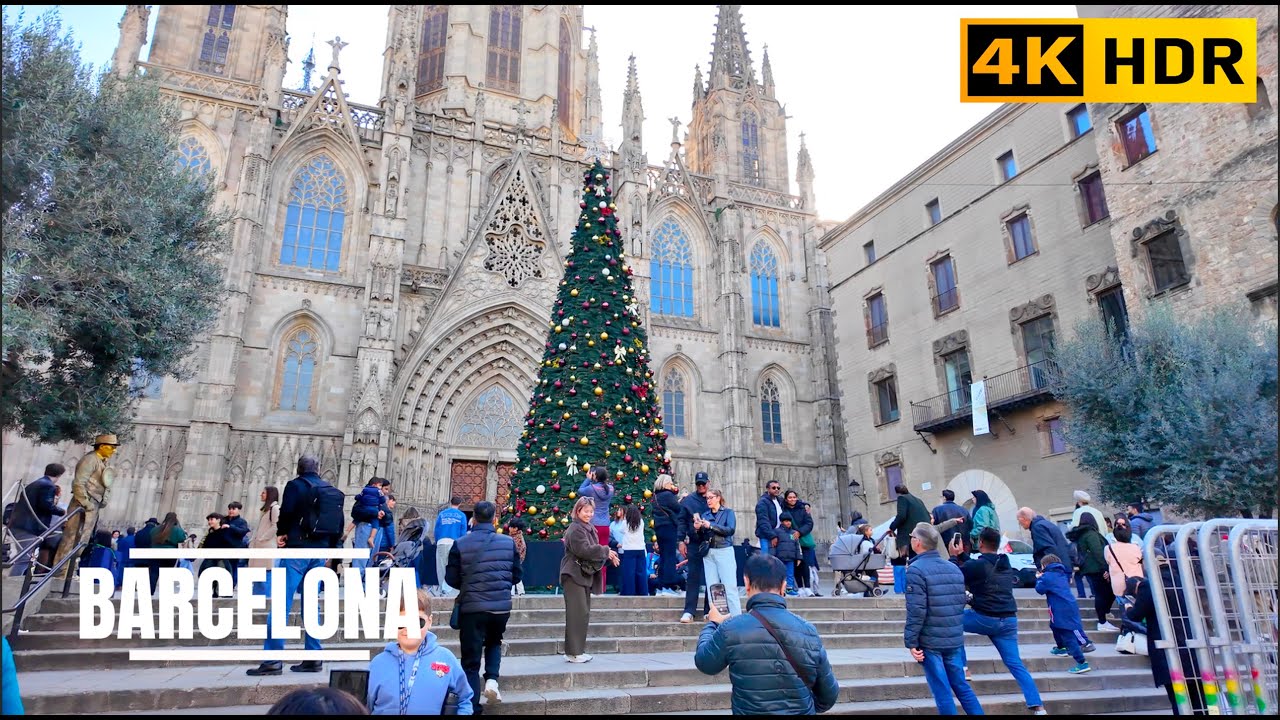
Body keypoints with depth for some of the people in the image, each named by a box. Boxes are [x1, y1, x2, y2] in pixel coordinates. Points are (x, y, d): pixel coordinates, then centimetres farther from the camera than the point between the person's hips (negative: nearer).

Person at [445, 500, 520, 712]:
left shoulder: (460, 544, -8)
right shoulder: (509, 542, -3)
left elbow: (451, 579, 0)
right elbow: (516, 576, 6)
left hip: (472, 608, -2)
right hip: (502, 607, 2)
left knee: (471, 661, 9)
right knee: (494, 643, 29)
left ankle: (472, 707, 8)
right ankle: (492, 679, 6)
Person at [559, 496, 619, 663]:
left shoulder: (589, 529, 17)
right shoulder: (575, 529, -13)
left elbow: (594, 550, 17)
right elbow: (584, 550, -23)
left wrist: (608, 556, -2)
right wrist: (606, 551, -14)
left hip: (584, 576, 10)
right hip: (574, 576, -10)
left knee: (583, 613, 12)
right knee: (578, 613, -8)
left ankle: (577, 651, 20)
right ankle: (574, 652, -2)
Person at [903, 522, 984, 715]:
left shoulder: (916, 570, -15)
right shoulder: (954, 568, 8)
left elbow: (916, 611, -19)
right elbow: (960, 603, 15)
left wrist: (911, 641, -12)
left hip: (930, 641, -6)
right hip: (955, 640, 7)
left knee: (942, 691, 2)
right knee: (961, 685, 17)